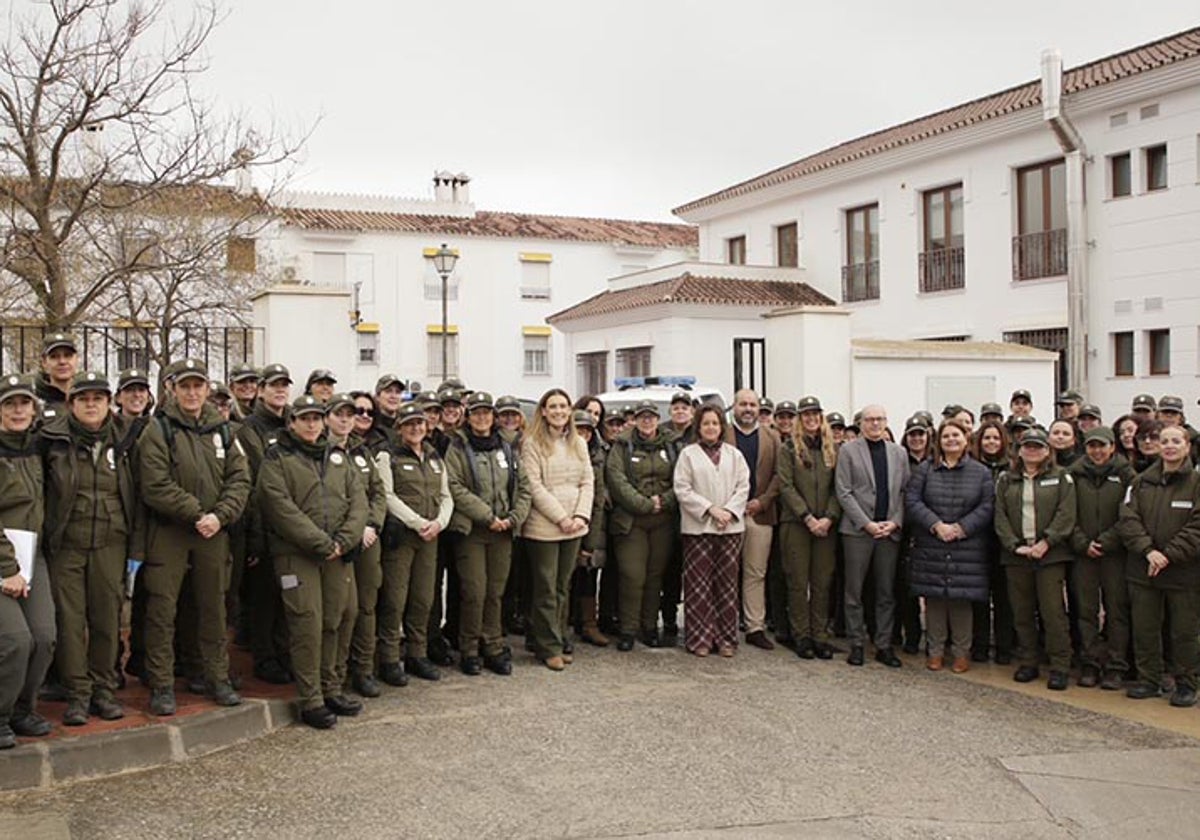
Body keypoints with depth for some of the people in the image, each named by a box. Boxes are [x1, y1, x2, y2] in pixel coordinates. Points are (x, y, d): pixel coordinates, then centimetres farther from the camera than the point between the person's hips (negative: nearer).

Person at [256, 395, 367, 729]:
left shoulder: (338, 456, 17)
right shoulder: (276, 460, 1)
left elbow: (358, 499, 8)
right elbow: (283, 509, -11)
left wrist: (344, 541, -8)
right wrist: (322, 543, -16)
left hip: (339, 554, 5)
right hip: (297, 554, -5)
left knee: (337, 621, 8)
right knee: (307, 624, -6)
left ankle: (331, 689, 21)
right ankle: (310, 700, 1)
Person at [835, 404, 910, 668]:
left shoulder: (899, 453, 12)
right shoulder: (848, 450, 0)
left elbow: (905, 492, 9)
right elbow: (844, 492, -5)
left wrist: (895, 522, -5)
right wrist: (867, 523, -11)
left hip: (890, 531, 3)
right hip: (857, 530, -3)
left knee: (886, 593, 7)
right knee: (854, 591, 2)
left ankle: (884, 645, 15)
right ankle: (856, 644, 11)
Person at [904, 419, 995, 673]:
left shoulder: (981, 472, 6)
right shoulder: (925, 469, 6)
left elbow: (987, 507, -1)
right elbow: (912, 501, -2)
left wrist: (960, 528, -12)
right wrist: (936, 525, -13)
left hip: (966, 547, -1)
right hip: (930, 547, 1)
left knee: (962, 599, 1)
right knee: (934, 598, 4)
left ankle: (962, 652, 14)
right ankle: (936, 650, 16)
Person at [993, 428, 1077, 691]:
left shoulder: (1061, 477, 5)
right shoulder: (1006, 480, 12)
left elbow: (1066, 515, -4)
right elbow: (1000, 517, 5)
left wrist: (1045, 543, -14)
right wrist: (1015, 545, -8)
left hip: (1050, 554, -3)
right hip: (1016, 554, 3)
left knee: (1052, 611, -5)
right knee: (1022, 612, 7)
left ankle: (1059, 667, 2)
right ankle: (1027, 662, 17)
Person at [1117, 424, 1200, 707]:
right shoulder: (1141, 482, 7)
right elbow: (1128, 520, -1)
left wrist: (1168, 555, -16)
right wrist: (1148, 550, -15)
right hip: (1143, 570, 3)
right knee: (1144, 629, 9)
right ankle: (1149, 680, 22)